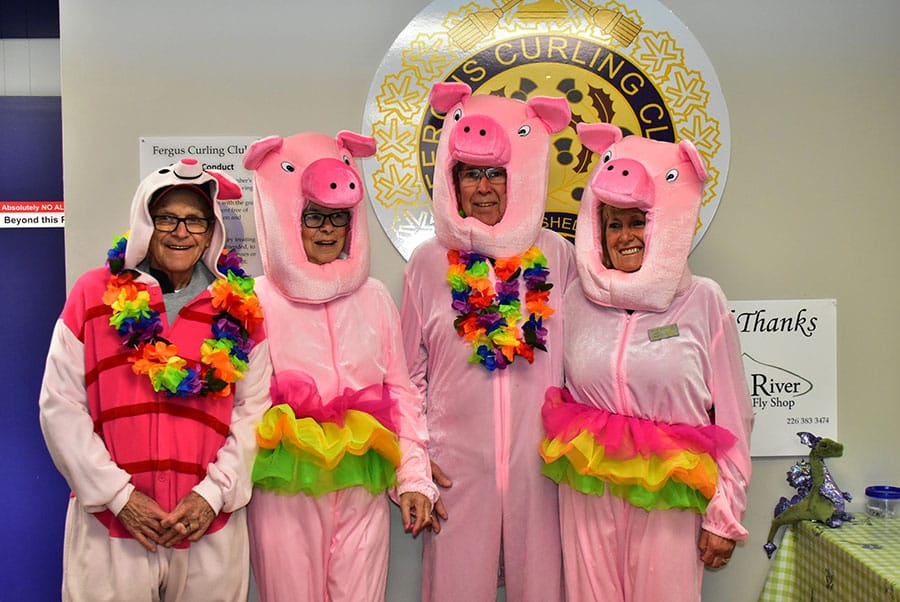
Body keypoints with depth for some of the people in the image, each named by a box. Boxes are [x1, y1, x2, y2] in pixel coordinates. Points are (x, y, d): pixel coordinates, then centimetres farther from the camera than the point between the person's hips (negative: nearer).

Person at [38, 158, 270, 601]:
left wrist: (213, 492, -7)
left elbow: (253, 410, 4)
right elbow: (61, 406, -2)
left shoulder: (238, 307, 4)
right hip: (110, 524, -1)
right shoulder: (95, 293, 1)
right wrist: (119, 495, -8)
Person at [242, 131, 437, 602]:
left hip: (363, 489, 3)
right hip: (286, 491, -2)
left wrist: (415, 478, 4)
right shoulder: (258, 300, -4)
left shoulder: (374, 298, 6)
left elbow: (401, 390, 9)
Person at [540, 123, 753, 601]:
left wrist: (724, 516, -1)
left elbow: (732, 417, -1)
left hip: (667, 499, -2)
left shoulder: (703, 301, -2)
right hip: (587, 493, 2)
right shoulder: (578, 297, 4)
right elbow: (554, 391, 11)